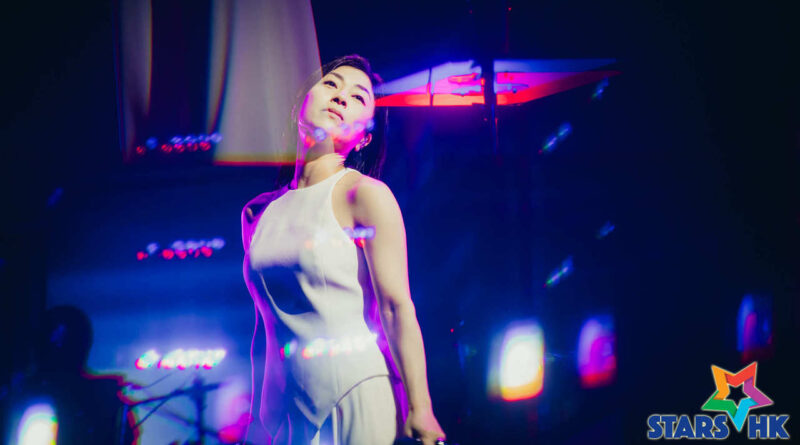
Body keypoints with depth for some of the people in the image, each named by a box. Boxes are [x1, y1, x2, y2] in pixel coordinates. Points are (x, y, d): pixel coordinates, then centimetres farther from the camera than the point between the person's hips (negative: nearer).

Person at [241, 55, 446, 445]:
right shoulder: (257, 213, 10)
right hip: (290, 413, 4)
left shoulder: (365, 194, -4)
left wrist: (419, 410, -13)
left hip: (361, 402, -4)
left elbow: (397, 307, -9)